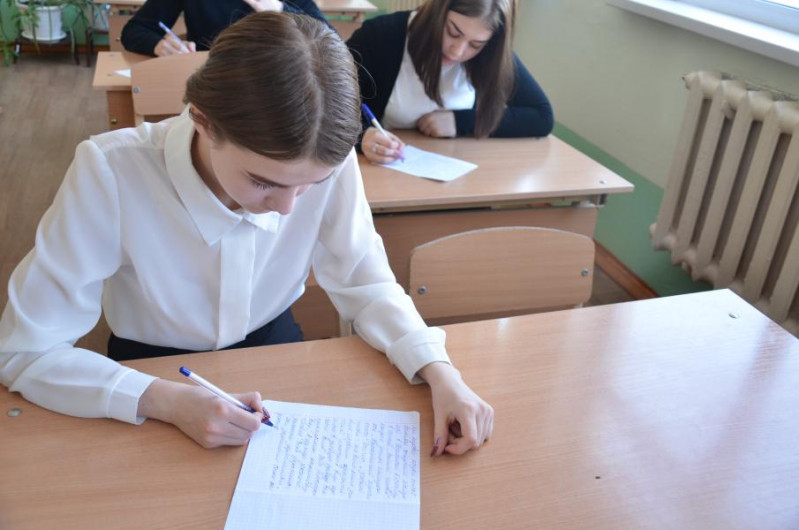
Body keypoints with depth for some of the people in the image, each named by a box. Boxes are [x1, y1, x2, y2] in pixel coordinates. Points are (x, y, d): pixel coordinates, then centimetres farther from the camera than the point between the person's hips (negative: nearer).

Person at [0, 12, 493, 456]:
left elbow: (366, 285, -12)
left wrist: (439, 371, -28)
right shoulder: (112, 174, -30)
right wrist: (167, 401, -35)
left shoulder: (328, 162, -24)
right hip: (157, 369, 0)